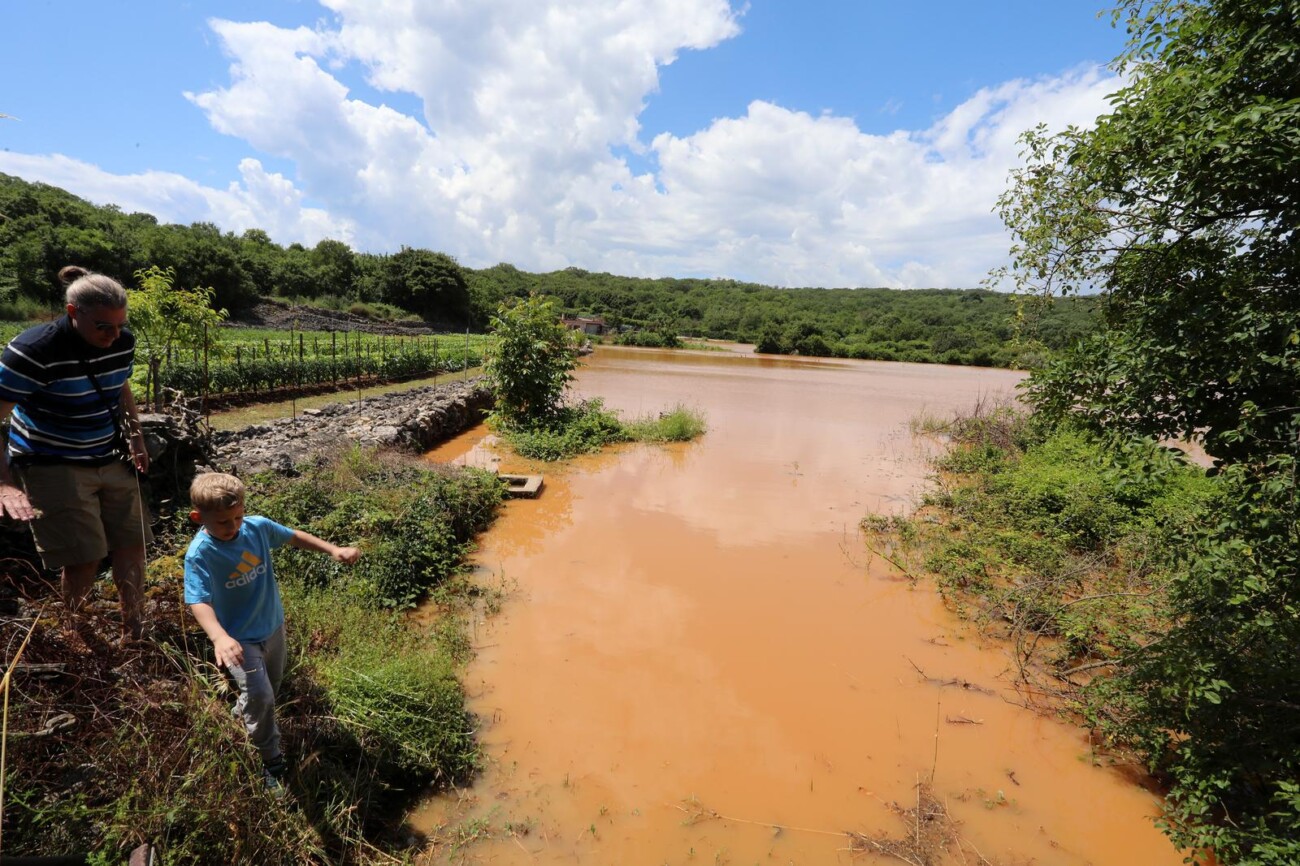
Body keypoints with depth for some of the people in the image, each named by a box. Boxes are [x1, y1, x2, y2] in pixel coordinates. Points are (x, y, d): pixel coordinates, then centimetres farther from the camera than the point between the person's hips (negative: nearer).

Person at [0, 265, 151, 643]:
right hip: (54, 466, -5)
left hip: (110, 460, 5)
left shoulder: (122, 342, -6)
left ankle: (133, 630, 26)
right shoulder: (33, 350, -23)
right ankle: (76, 636, 21)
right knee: (85, 558, -6)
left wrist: (135, 435, 8)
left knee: (131, 544, 8)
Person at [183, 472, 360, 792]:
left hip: (273, 625, 5)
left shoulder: (258, 526, -13)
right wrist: (219, 637, -49)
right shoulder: (199, 554, -26)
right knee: (260, 696, -12)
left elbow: (293, 537, 4)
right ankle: (272, 761, 11)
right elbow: (199, 601, -33)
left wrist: (333, 550, -2)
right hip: (239, 638, -5)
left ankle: (243, 713, 56)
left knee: (271, 686, 24)